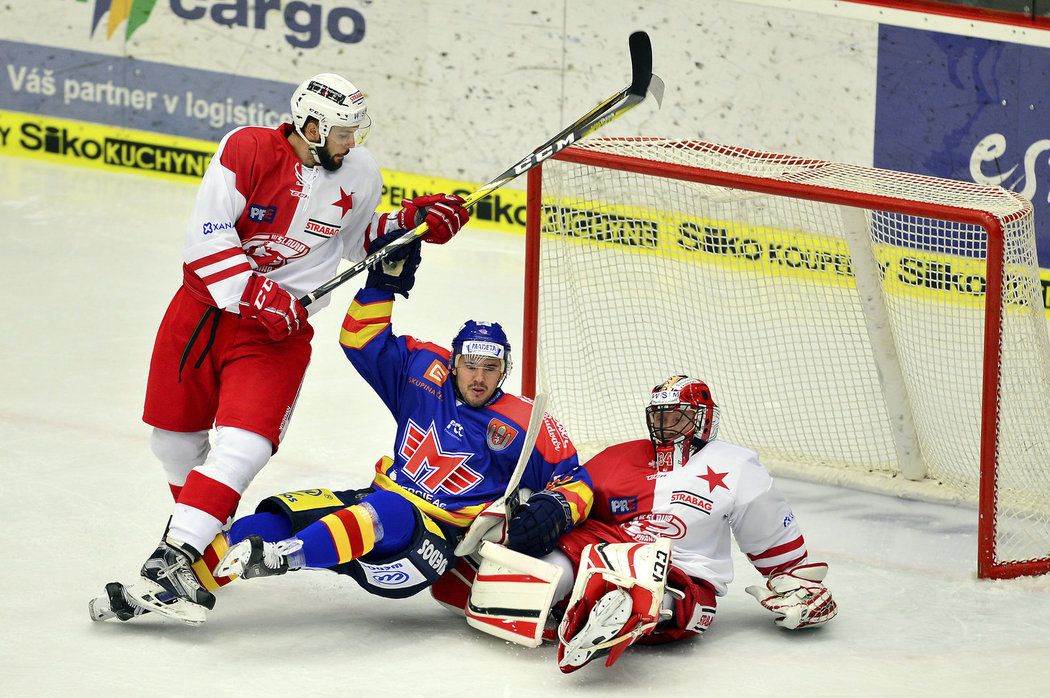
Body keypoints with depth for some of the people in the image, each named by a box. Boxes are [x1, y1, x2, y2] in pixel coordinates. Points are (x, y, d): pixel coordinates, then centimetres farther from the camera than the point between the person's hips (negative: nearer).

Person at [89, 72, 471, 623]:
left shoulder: (360, 174, -1)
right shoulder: (247, 150, -15)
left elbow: (359, 241, 16)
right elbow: (207, 235, -19)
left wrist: (411, 222, -1)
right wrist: (256, 295, -25)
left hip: (279, 330, 1)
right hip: (205, 307, 0)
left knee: (242, 446, -20)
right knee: (175, 439, 13)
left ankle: (176, 559, -22)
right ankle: (198, 521, 42)